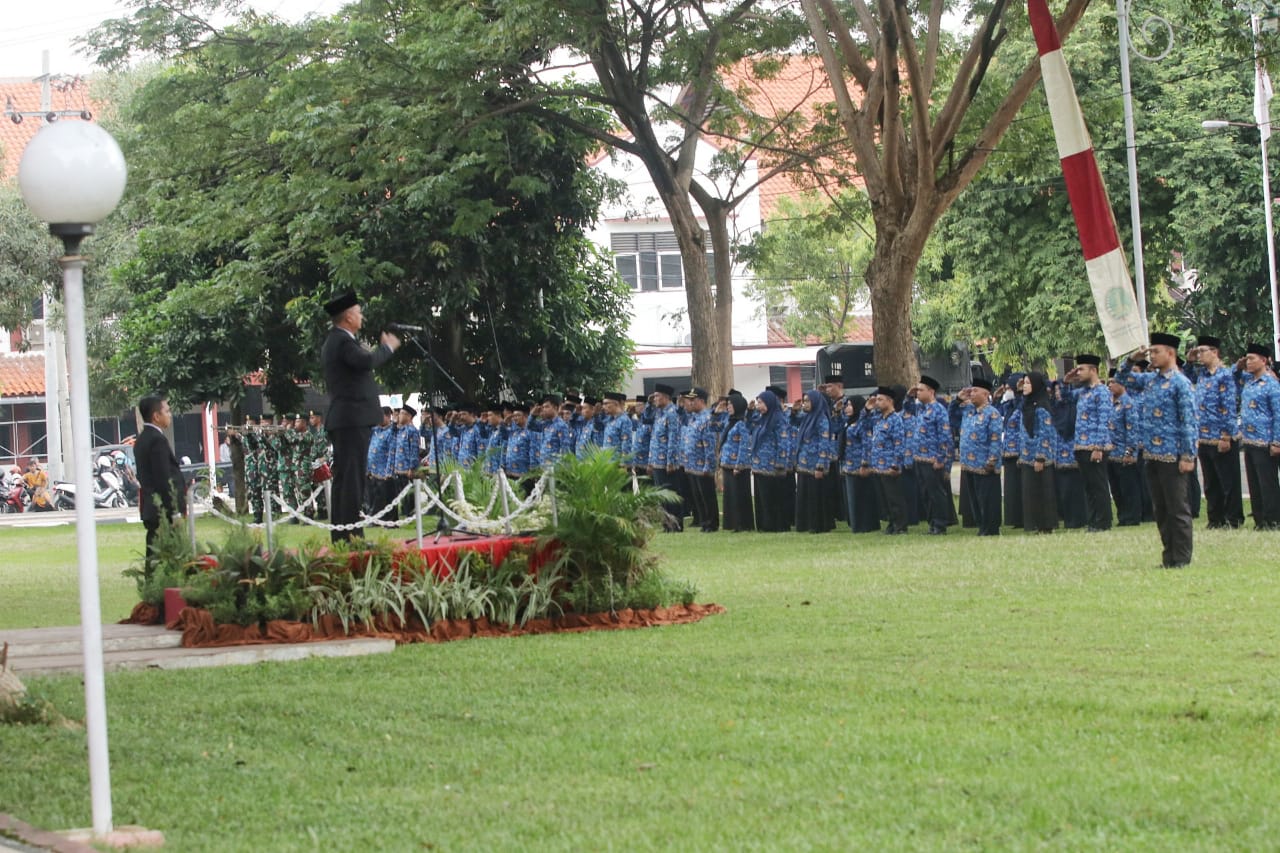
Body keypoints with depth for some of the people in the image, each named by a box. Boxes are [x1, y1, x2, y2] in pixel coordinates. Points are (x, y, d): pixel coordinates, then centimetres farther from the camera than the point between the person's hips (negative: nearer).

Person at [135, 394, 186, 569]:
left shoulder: (142, 439, 15)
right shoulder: (157, 440, -16)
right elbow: (164, 480, -20)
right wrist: (176, 512, -17)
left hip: (150, 510, 10)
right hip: (163, 512, -10)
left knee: (153, 555, 10)